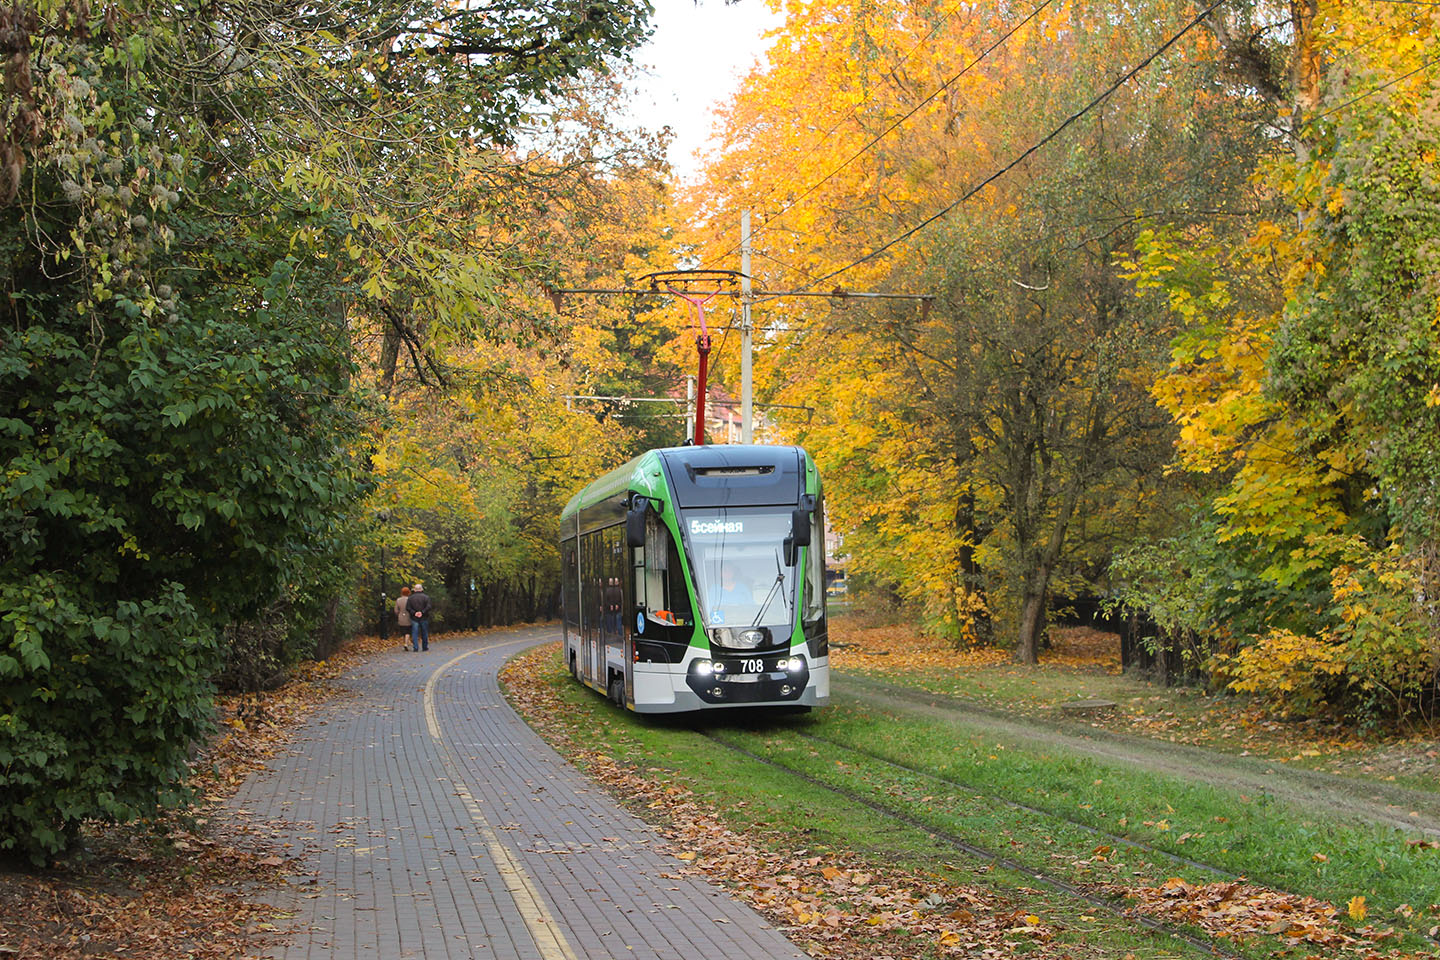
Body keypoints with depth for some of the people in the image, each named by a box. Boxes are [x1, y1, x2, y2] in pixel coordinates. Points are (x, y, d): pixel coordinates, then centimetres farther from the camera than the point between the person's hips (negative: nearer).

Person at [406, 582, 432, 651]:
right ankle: (425, 647, 17)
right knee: (424, 633, 10)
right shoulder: (426, 597, -1)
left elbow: (408, 607, -6)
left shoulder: (410, 598, 3)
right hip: (424, 618, 0)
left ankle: (415, 648, -8)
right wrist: (422, 612, -15)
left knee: (415, 633, 1)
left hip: (414, 618, 0)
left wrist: (414, 613, -11)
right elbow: (428, 607, -13)